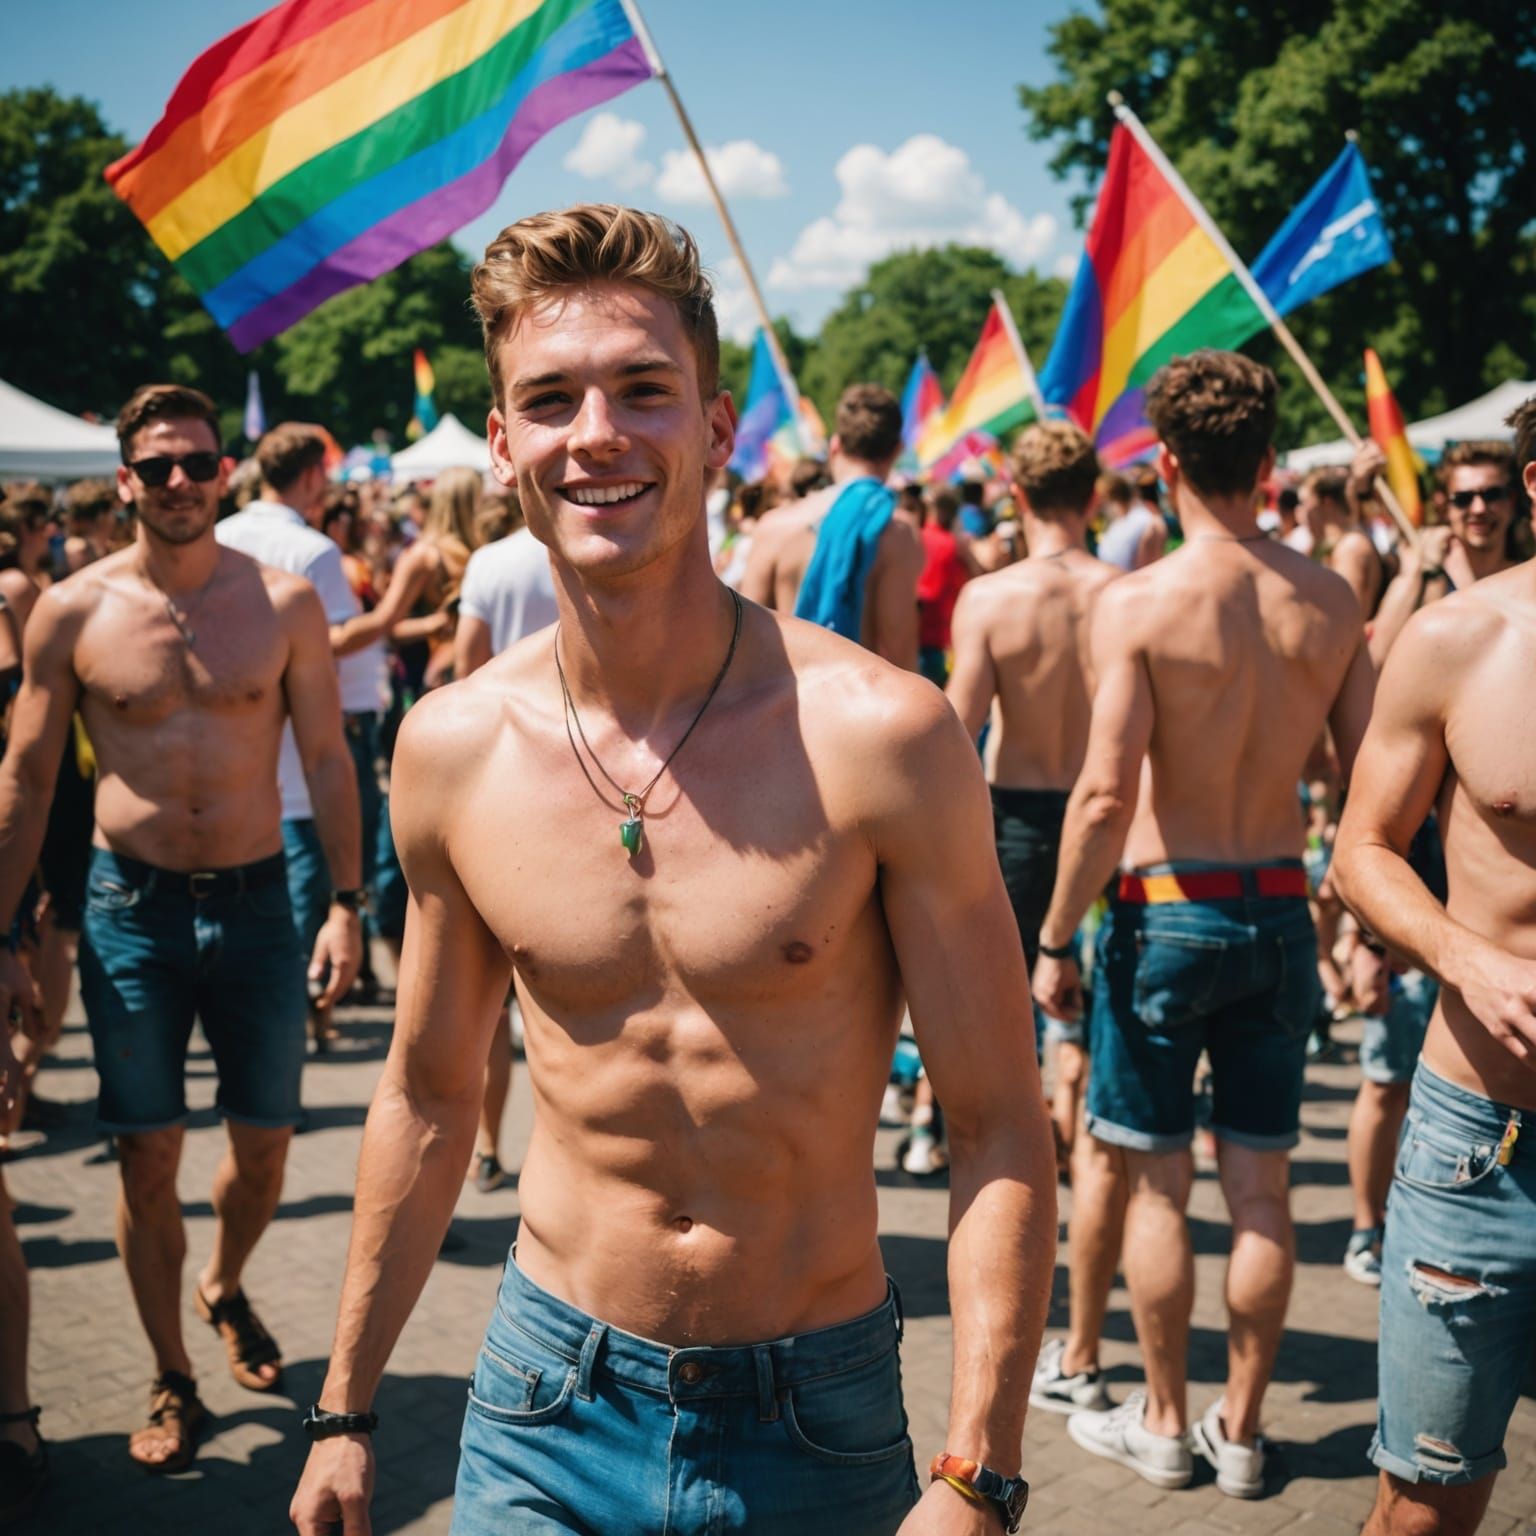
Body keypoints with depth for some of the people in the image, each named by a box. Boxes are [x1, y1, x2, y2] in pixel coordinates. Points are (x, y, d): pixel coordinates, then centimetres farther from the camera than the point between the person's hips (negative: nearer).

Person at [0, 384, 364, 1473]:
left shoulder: (284, 603, -2)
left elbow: (327, 758, 2)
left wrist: (346, 903, -2)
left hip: (255, 901, 1)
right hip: (131, 906, 0)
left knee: (265, 1145, 10)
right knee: (147, 1156, 6)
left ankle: (225, 1289, 42)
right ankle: (173, 1380, 26)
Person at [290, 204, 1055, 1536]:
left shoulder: (881, 735, -18)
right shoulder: (451, 748, -7)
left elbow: (1000, 1129, -12)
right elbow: (427, 1093, 6)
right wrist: (346, 1409, 12)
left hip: (816, 1424, -1)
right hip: (545, 1416, 2)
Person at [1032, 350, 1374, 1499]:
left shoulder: (1139, 603, -14)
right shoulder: (1329, 601, 0)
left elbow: (1106, 794, -19)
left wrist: (1056, 940, -10)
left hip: (1168, 910, -4)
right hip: (1280, 910, 4)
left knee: (1159, 1183, 10)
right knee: (1262, 1188, 14)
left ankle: (1164, 1423, 24)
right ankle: (1242, 1430, 27)